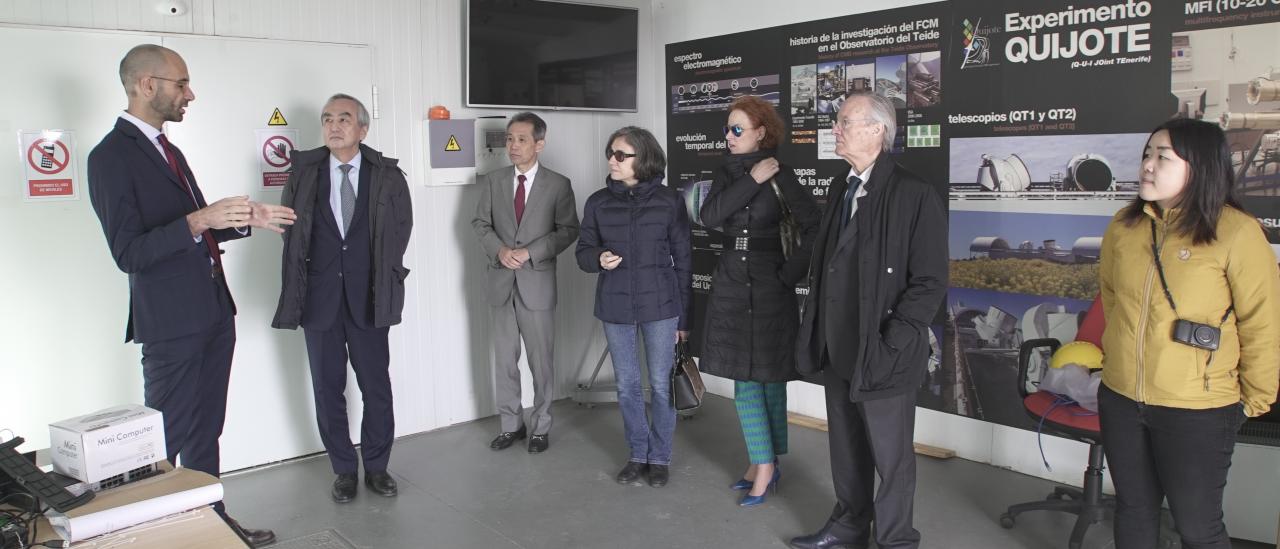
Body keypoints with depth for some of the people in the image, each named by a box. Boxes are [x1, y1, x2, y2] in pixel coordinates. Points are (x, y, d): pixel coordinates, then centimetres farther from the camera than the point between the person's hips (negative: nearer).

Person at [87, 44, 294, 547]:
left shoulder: (166, 149, 15)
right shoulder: (110, 157, -13)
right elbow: (129, 254, -19)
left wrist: (244, 219, 8)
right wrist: (197, 221, -30)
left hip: (212, 312, 8)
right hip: (171, 322, -8)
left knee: (206, 430, 17)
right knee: (166, 440, 2)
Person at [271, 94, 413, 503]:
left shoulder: (387, 175, -1)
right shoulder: (304, 171, 2)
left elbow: (402, 225, 7)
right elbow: (289, 226, 8)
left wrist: (385, 276, 5)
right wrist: (298, 286, 5)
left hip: (368, 298, -1)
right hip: (320, 297, 1)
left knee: (376, 386, 4)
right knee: (328, 389, 8)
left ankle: (376, 467, 20)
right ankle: (344, 470, 21)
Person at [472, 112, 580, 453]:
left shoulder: (558, 184, -2)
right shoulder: (492, 181, 7)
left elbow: (568, 230, -5)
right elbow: (481, 223, 8)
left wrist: (529, 252, -16)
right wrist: (499, 250, -11)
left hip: (537, 282, -3)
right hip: (501, 281, 3)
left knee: (541, 360, 5)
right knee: (505, 359, 10)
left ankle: (540, 427, 19)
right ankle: (511, 425, 24)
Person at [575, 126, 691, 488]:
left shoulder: (669, 201, -4)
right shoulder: (598, 203, 1)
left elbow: (682, 259, 0)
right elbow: (583, 251, 9)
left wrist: (683, 316, 0)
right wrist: (598, 259, -16)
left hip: (660, 306, -2)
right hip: (615, 307, 2)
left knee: (660, 385, 6)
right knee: (627, 386, 11)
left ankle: (660, 457, 23)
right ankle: (638, 454, 28)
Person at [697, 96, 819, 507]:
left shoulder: (780, 175, -8)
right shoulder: (727, 172, 8)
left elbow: (815, 227, -14)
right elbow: (709, 216, -9)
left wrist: (791, 273, -13)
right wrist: (751, 181, -14)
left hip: (768, 287, -5)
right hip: (731, 286, 5)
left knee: (768, 377, 2)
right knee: (745, 380, 8)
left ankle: (766, 465, 11)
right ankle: (763, 464, 18)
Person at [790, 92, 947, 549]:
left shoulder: (914, 195, -13)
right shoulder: (841, 188, 10)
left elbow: (929, 282, -14)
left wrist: (889, 343, -17)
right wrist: (815, 329, 10)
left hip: (882, 354, -7)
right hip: (837, 348, 7)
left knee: (890, 455, 8)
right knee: (845, 446, 20)